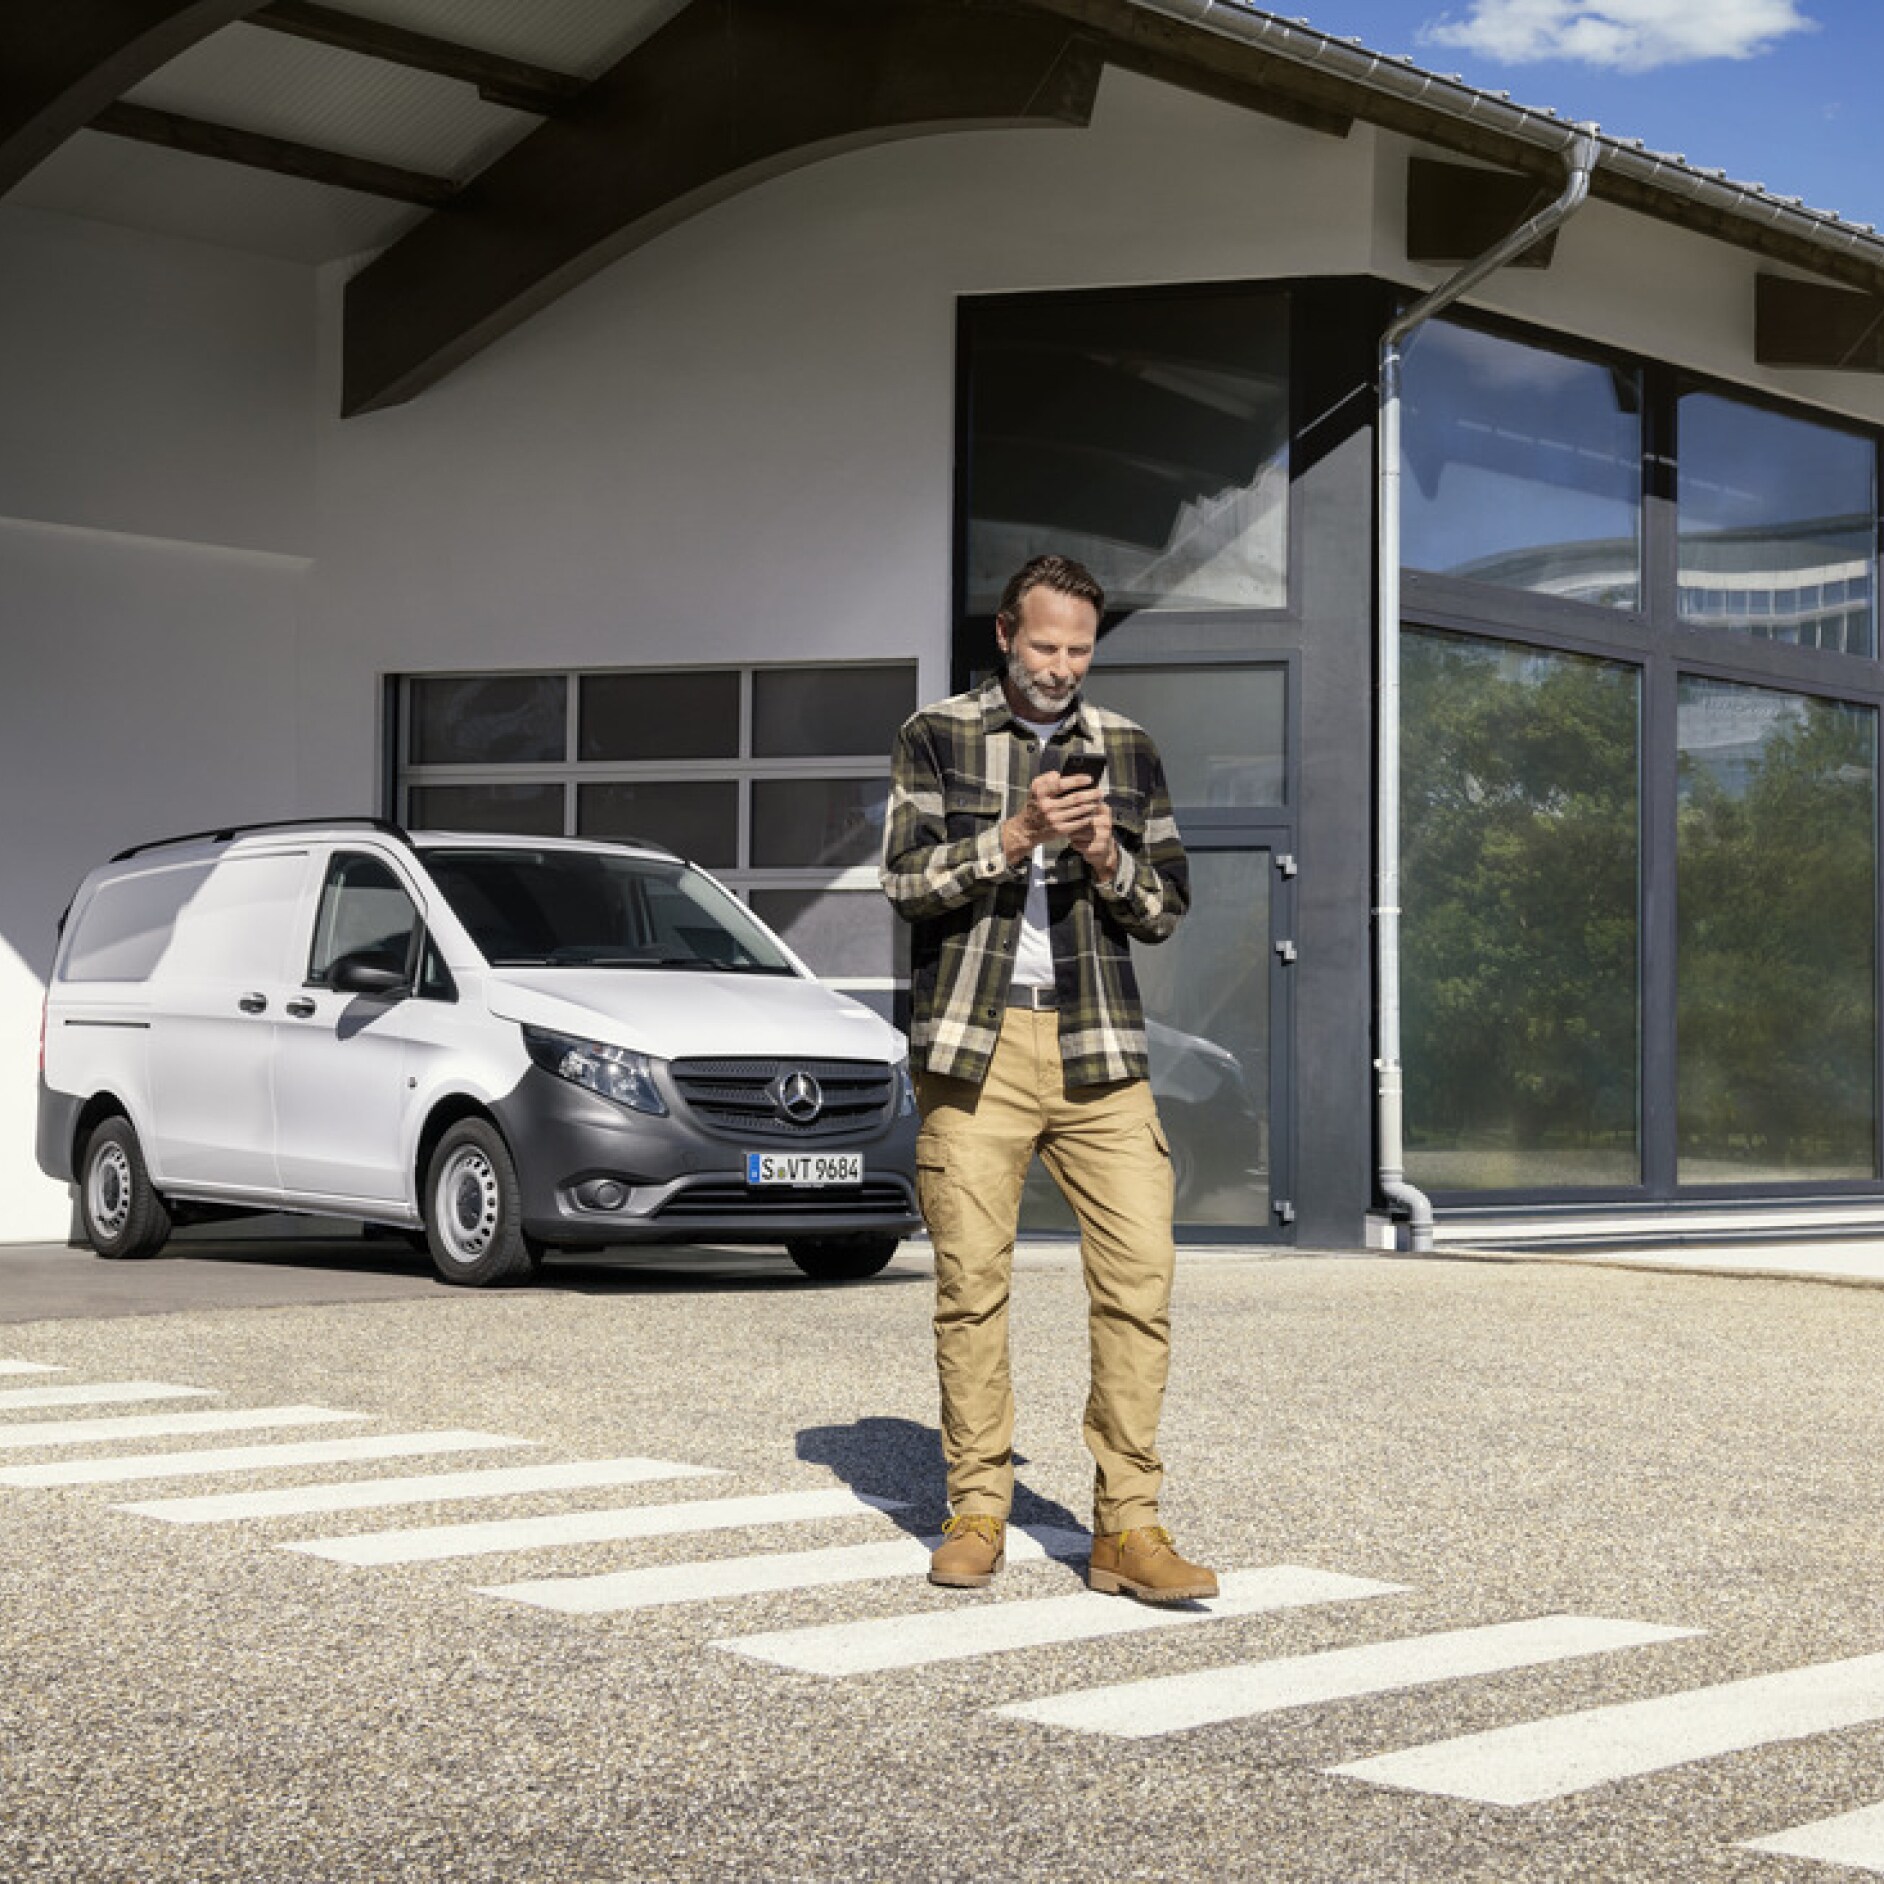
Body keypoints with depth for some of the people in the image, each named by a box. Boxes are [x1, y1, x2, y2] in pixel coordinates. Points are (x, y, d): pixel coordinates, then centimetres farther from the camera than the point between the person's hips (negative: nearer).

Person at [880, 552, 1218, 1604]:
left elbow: (1168, 911, 11)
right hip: (974, 1044, -1)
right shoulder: (938, 736, 7)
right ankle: (978, 1515, 12)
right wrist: (1014, 837, -16)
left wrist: (1111, 863, -9)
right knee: (971, 1281, 0)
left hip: (1098, 1046, 2)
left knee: (1141, 1271, -8)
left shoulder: (1129, 750, 13)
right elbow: (907, 880, -3)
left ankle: (1128, 1529, -4)